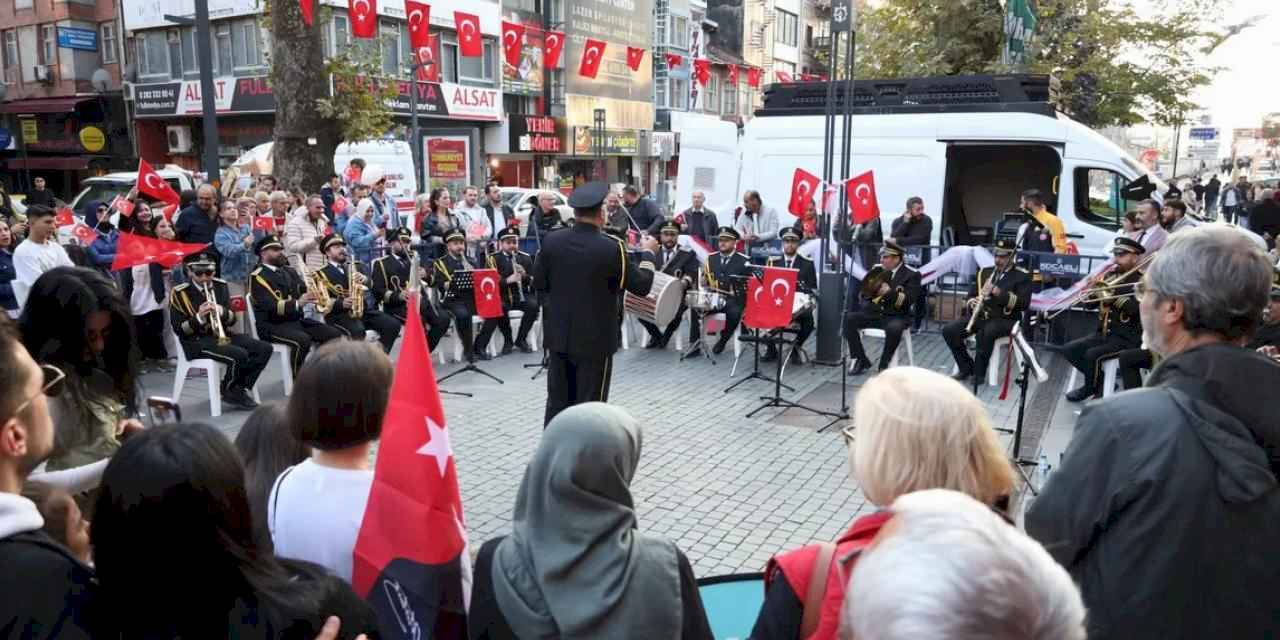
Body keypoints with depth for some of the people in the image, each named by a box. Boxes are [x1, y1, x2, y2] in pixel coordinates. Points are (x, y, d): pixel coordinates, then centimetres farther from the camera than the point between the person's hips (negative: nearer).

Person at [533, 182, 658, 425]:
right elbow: (641, 286, -6)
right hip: (595, 339, -4)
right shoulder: (611, 248, -16)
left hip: (558, 335, 4)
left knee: (557, 402, 14)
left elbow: (538, 283, 7)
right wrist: (648, 252, 9)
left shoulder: (550, 241, -4)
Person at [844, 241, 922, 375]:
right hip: (874, 313, 5)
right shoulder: (877, 269, 11)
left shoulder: (912, 274, -4)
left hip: (896, 316, -5)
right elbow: (864, 291, 14)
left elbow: (908, 300, -16)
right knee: (848, 319, -18)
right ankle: (861, 360, -9)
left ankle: (884, 364, -16)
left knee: (894, 329, -39)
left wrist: (889, 292, -28)